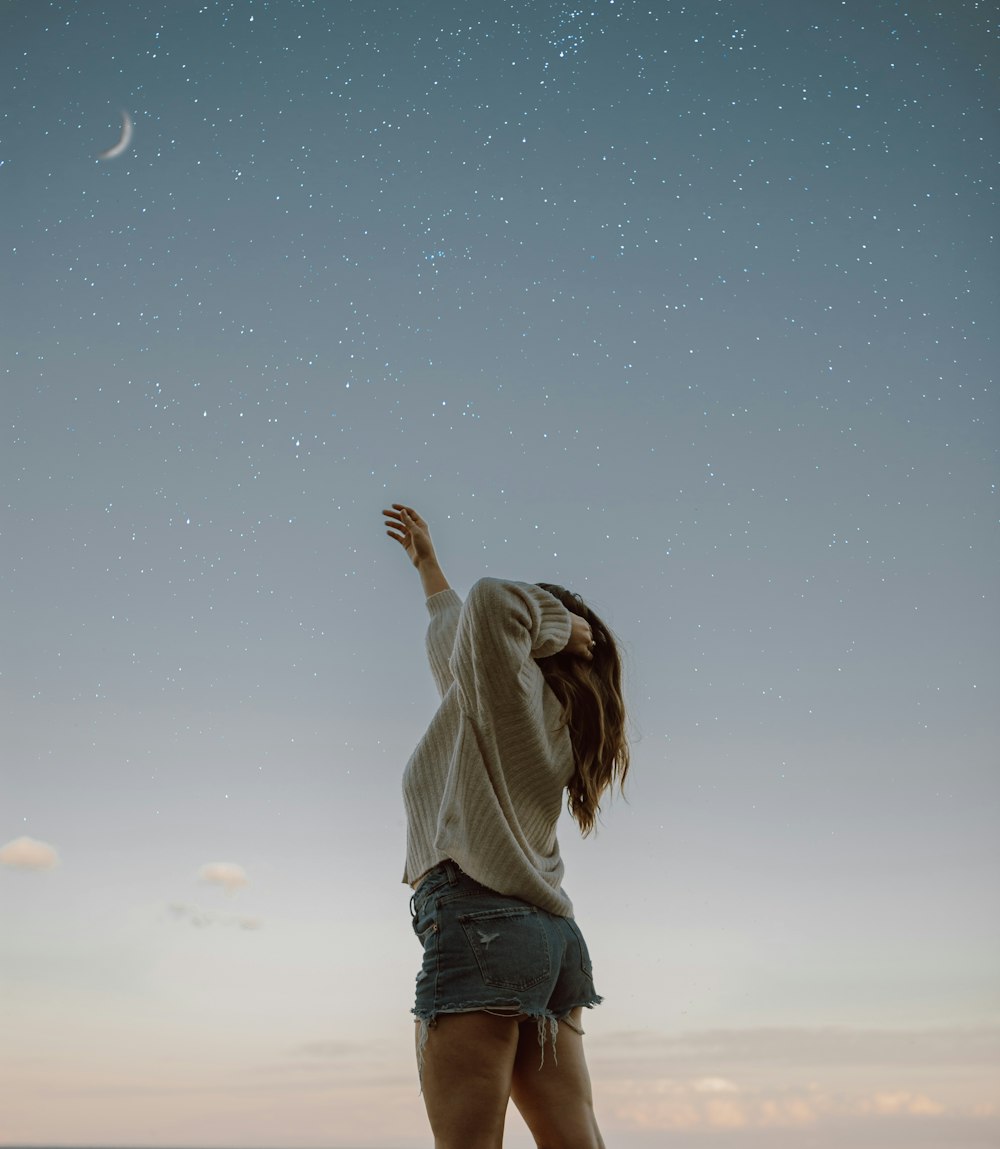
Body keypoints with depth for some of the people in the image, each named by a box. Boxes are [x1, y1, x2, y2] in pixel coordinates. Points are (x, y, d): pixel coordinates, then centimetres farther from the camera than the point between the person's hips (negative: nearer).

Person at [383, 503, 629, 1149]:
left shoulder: (511, 688, 0)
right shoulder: (548, 720, 24)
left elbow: (493, 602, -22)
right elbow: (454, 635, 40)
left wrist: (558, 627, -2)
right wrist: (427, 563, 52)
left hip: (479, 923, -9)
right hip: (548, 933, 9)